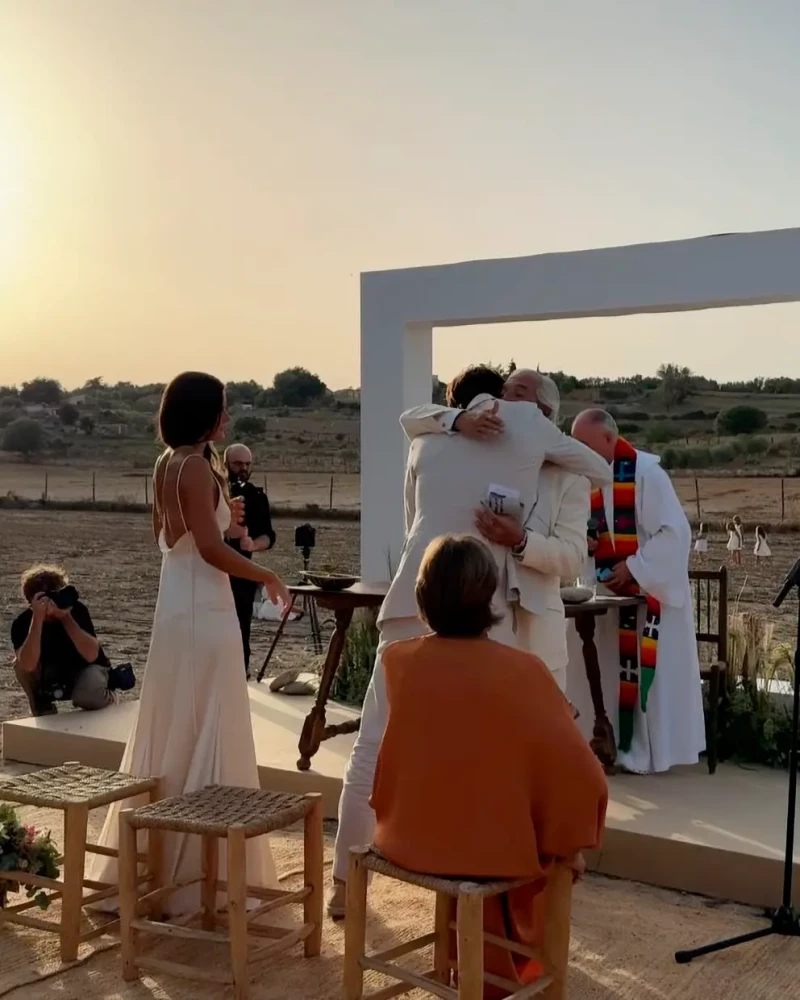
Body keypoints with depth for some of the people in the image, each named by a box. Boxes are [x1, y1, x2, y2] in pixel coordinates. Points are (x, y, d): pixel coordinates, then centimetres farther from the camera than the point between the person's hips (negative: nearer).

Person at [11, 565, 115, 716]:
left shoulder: (76, 609, -24)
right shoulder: (22, 622, -23)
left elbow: (91, 655, -35)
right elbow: (28, 665, -40)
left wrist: (65, 617, -39)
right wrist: (38, 618, -45)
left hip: (85, 669, -2)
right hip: (51, 677, 2)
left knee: (86, 696, -35)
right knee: (20, 664, -26)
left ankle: (106, 699, 2)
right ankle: (44, 709, -2)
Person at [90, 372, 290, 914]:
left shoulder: (167, 464, 11)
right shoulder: (197, 466, -16)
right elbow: (211, 550, -21)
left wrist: (221, 514, 16)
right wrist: (270, 578, -10)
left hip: (179, 606, 10)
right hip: (203, 610, -10)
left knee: (174, 734, 17)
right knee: (203, 736, -2)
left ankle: (153, 862, 28)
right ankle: (197, 869, 6)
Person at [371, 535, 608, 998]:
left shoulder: (397, 660, -9)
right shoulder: (522, 671, -20)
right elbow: (579, 774, -16)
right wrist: (571, 844, 1)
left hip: (408, 838, 3)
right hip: (491, 848, -3)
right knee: (540, 841, 29)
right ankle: (523, 961, 46)